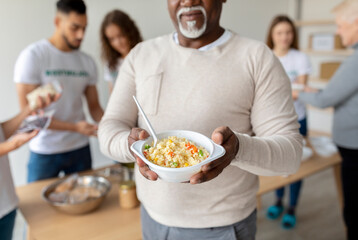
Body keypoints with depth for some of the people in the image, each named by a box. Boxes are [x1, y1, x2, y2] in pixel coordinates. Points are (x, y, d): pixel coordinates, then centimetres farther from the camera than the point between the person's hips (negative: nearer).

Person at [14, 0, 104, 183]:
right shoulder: (32, 56, -11)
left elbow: (94, 106, 8)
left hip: (80, 149, 4)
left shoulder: (87, 62, 4)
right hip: (44, 153, -4)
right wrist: (74, 127, -22)